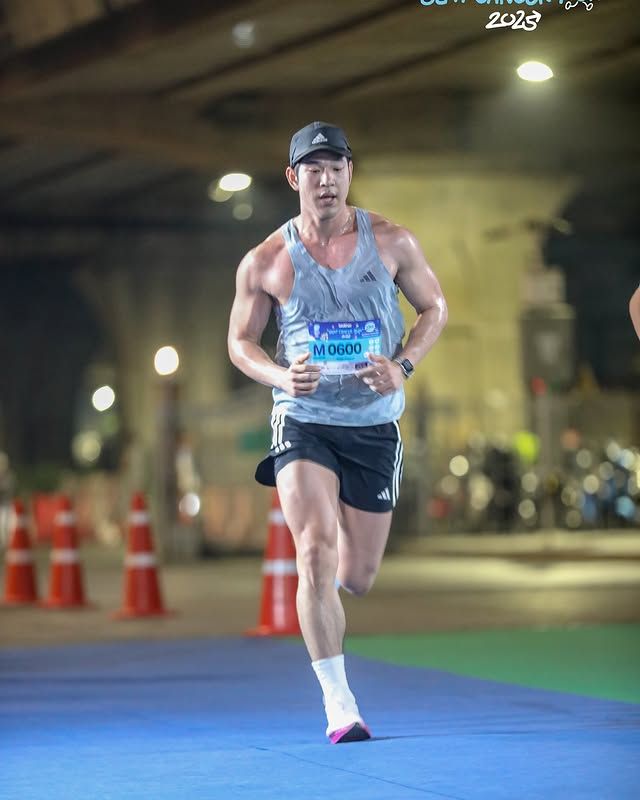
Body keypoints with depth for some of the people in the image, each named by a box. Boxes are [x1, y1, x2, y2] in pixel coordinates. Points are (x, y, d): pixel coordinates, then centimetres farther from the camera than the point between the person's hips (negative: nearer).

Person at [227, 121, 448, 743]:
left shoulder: (391, 242, -2)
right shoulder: (264, 263, -4)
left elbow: (434, 308, 9)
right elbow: (240, 342, 7)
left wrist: (402, 366, -9)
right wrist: (282, 377, -14)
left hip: (375, 425, 2)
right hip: (303, 421, -2)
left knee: (357, 578, 7)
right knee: (317, 552, -20)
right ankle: (338, 703, -15)